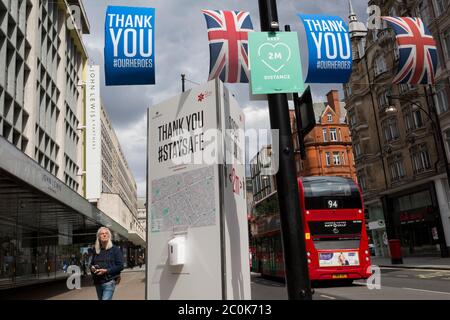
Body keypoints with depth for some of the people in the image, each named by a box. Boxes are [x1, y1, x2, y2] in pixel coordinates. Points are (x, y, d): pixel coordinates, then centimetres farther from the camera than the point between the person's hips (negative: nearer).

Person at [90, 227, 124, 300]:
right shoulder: (96, 251, 14)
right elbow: (91, 264, 24)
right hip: (98, 282, 6)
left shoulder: (115, 249, -2)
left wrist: (106, 271, -18)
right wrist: (92, 268, -1)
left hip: (109, 282, -6)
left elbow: (120, 266, -8)